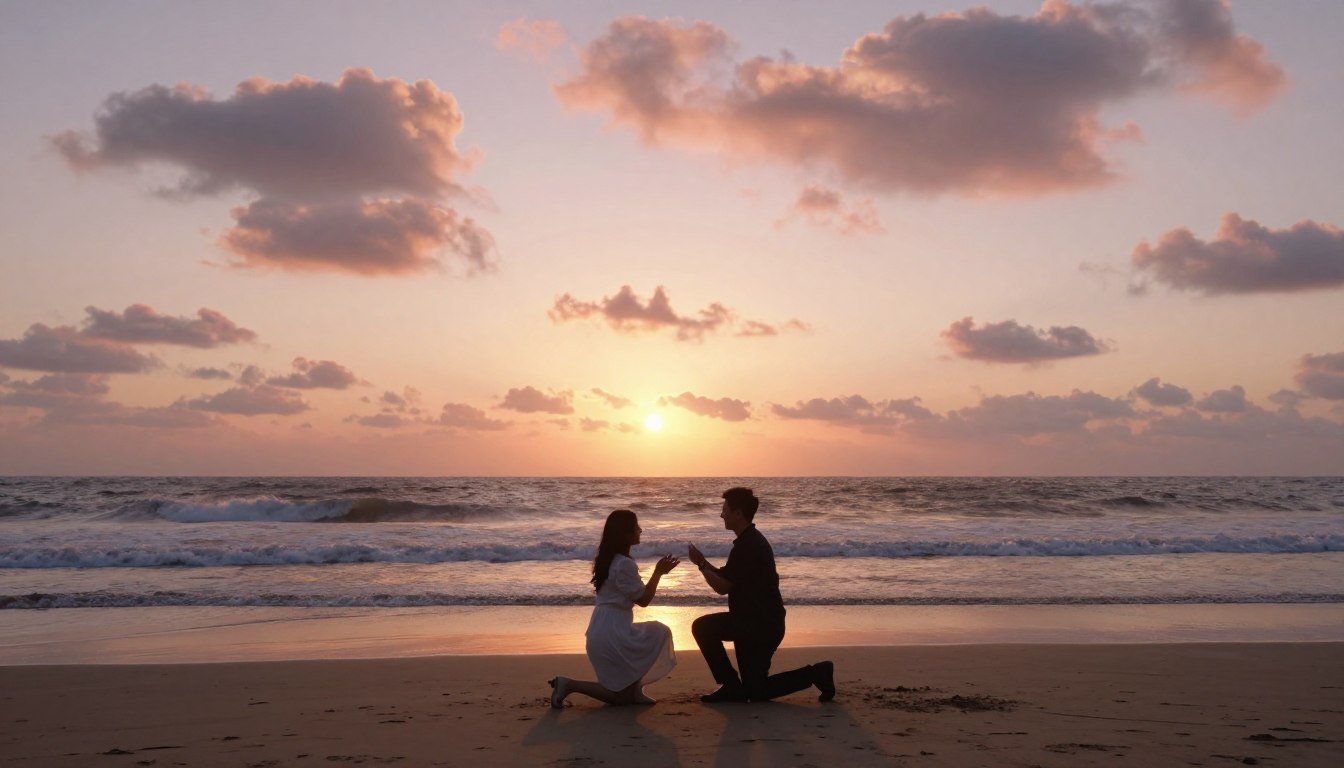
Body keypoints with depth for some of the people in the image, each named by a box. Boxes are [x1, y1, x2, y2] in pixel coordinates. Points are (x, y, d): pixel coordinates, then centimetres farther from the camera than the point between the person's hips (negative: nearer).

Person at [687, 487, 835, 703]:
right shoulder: (752, 540, 12)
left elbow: (722, 586, -19)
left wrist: (702, 564, -5)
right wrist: (704, 563, 9)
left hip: (761, 625, -10)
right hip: (754, 620, 10)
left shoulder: (747, 545, -21)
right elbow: (728, 579, 17)